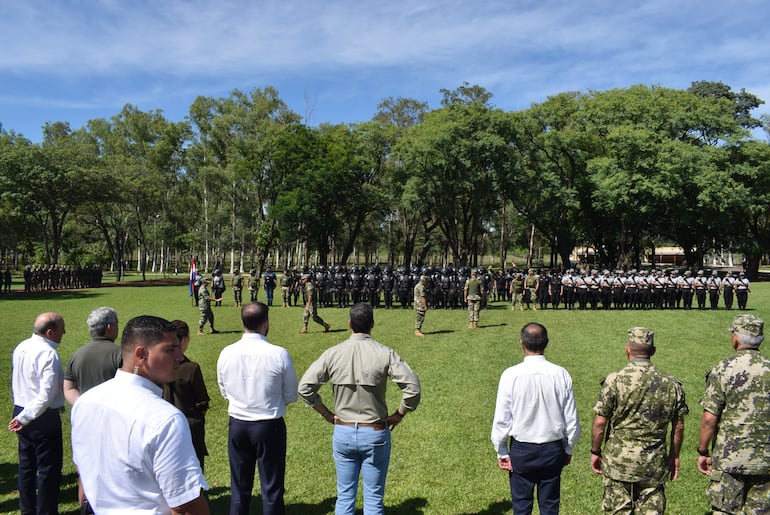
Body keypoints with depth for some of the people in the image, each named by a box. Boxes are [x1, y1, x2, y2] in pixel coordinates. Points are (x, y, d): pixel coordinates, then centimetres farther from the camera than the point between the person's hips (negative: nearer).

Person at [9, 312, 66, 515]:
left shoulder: (20, 348, 4)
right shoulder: (49, 355, -21)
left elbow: (15, 382, 15)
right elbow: (47, 394, -27)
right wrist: (25, 418, -17)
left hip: (20, 413, 9)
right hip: (44, 417, -8)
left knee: (26, 464, 19)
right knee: (48, 467, 4)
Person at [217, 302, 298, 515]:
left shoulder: (226, 353, -9)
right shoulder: (279, 354, -18)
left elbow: (224, 392, 5)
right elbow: (291, 396, -6)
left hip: (237, 425, 3)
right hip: (270, 426, -3)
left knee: (239, 489, 19)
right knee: (272, 489, 12)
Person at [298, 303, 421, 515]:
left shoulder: (333, 353, -6)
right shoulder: (385, 354, -12)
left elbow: (305, 387, -5)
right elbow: (412, 387, -17)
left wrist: (326, 413, 4)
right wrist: (399, 415, -3)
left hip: (342, 433, 2)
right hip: (375, 433, -2)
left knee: (345, 496, 15)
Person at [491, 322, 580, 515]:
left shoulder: (511, 375, -15)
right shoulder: (561, 375, -10)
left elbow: (502, 419, -9)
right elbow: (571, 419, -2)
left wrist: (501, 451, 4)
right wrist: (568, 449, 13)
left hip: (521, 449, -2)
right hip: (553, 449, 2)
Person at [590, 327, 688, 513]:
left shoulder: (614, 381, -12)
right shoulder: (671, 384, -2)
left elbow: (600, 422, -10)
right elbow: (679, 426, 5)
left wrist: (595, 452, 3)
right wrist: (674, 456, 18)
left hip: (619, 461, -3)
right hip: (654, 464, 3)